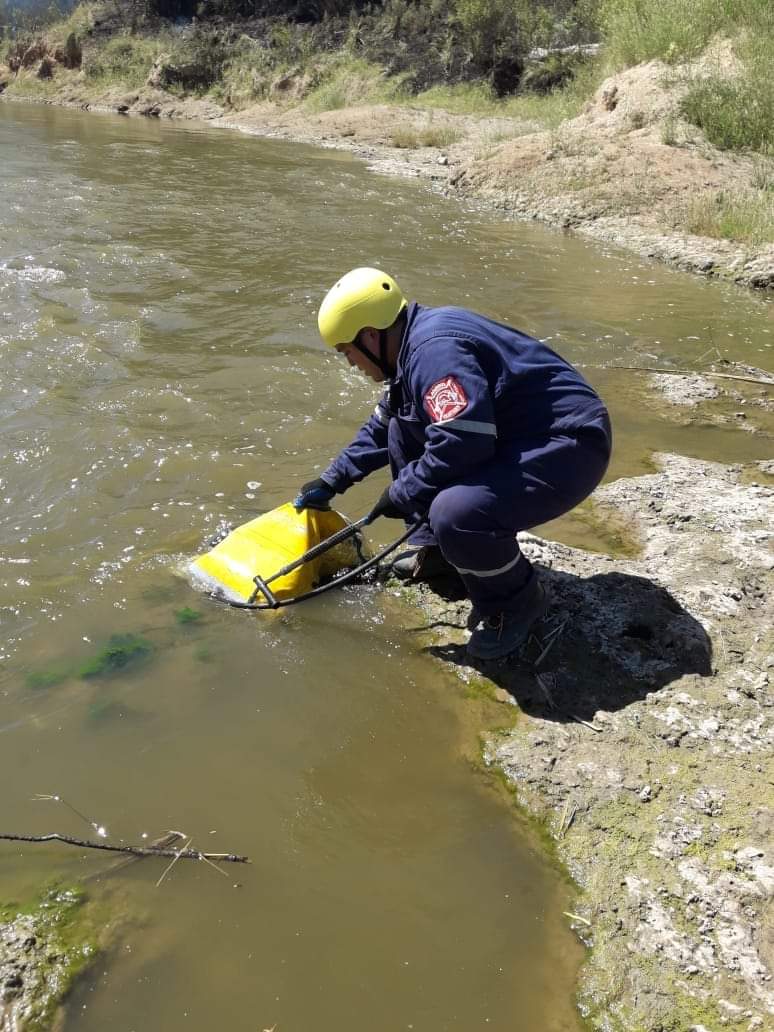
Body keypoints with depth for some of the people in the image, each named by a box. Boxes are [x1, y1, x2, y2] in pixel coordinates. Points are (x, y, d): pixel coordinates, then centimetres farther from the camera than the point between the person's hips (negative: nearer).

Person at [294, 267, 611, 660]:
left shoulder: (436, 350, -24)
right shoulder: (414, 346, 10)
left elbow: (461, 444, -34)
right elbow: (381, 428, 25)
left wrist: (402, 494, -17)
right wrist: (332, 480, 28)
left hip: (568, 449, -11)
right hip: (512, 438, 11)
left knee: (455, 512, -34)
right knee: (403, 429, 16)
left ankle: (517, 600, -4)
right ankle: (437, 549, 22)